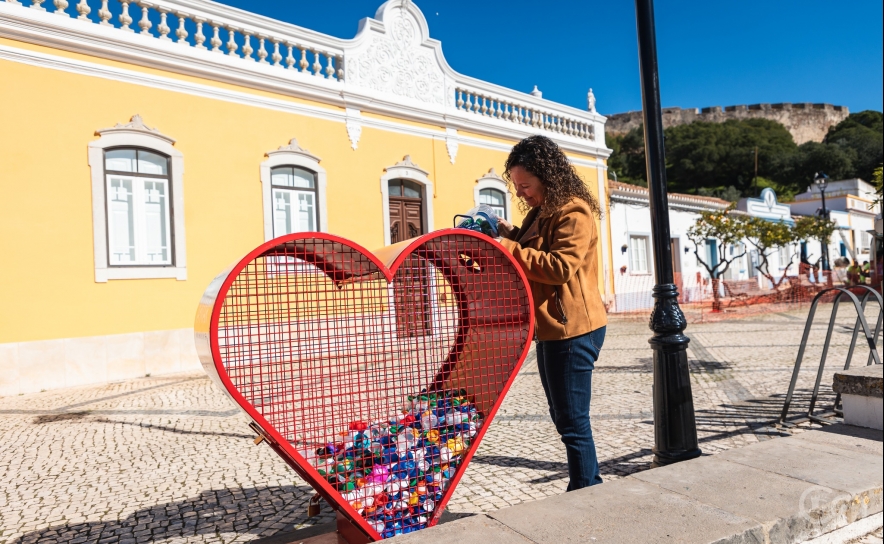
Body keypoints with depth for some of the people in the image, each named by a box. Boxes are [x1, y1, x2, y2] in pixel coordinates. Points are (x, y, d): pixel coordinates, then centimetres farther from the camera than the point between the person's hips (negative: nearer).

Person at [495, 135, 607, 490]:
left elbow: (561, 267, -24)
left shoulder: (574, 212, -13)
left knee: (572, 422, -3)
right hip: (552, 329, 10)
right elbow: (533, 259, 21)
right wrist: (507, 235, 5)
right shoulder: (540, 214, 16)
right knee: (563, 418, 17)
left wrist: (509, 248, -23)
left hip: (572, 330, -10)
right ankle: (590, 488, 30)